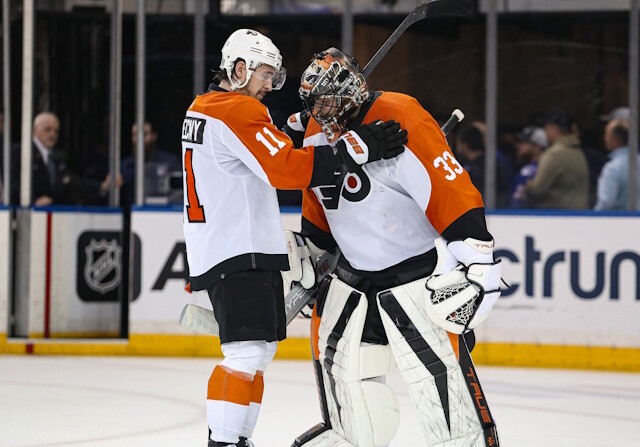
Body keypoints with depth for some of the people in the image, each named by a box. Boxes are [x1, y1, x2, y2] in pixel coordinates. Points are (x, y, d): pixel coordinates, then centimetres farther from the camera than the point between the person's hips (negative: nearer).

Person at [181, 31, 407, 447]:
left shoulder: (205, 108, 18)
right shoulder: (237, 112, -14)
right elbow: (287, 168, -25)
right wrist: (358, 148, -27)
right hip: (237, 255, -11)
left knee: (261, 350, 17)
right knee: (247, 353, -17)